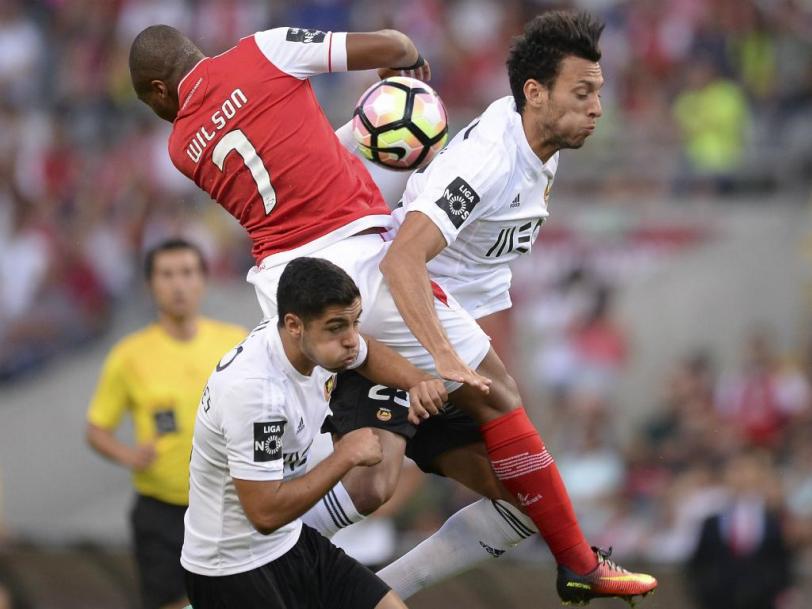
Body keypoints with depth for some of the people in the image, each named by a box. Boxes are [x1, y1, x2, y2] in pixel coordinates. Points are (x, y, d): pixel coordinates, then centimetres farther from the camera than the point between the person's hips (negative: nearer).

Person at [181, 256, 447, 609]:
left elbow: (366, 353, 20)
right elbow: (266, 513, -31)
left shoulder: (317, 341, -6)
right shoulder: (254, 390, -31)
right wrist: (347, 455, -21)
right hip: (234, 571, -9)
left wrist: (420, 383, 0)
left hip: (292, 542, 9)